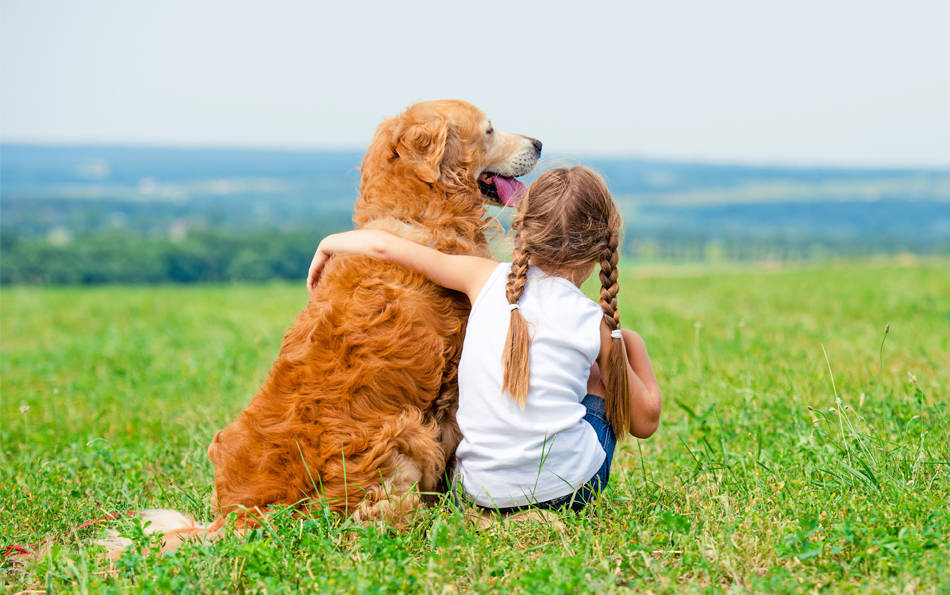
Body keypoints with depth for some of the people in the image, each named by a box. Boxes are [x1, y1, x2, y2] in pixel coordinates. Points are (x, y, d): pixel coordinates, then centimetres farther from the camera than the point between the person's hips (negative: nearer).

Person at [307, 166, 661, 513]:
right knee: (628, 342, 20)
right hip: (570, 489, -2)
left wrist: (328, 244, 23)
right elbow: (645, 422, 5)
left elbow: (383, 245, 3)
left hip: (481, 491, 2)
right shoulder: (598, 324, -4)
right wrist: (623, 346, 20)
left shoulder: (487, 279, -1)